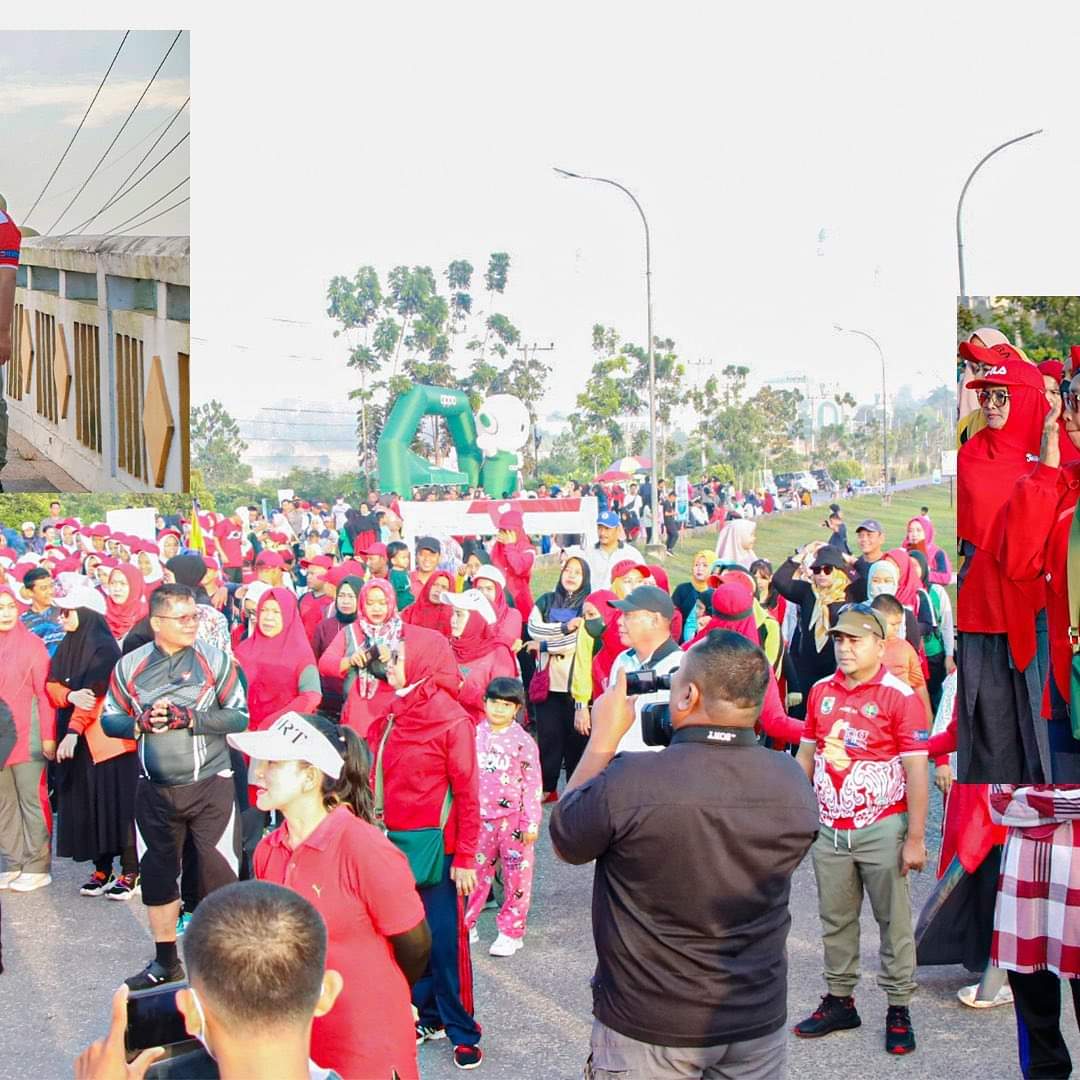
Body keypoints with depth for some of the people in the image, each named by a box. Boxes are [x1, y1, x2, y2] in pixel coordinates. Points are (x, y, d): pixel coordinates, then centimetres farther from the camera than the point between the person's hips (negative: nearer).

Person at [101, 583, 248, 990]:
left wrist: (188, 717, -19)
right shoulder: (130, 666, 2)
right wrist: (141, 723, -14)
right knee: (157, 871, 12)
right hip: (155, 789, 3)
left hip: (210, 785, -3)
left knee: (219, 870, -3)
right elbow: (109, 719, 6)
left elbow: (240, 716, -10)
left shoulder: (215, 660, -6)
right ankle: (165, 960, 29)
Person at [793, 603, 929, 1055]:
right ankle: (839, 1000, 24)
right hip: (829, 828, 5)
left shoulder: (899, 696, -11)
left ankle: (898, 1009, 14)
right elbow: (806, 755, 14)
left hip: (882, 830, -5)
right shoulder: (821, 691, 6)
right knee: (835, 920, 13)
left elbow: (917, 772, -11)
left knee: (893, 921, 4)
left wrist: (915, 839, -12)